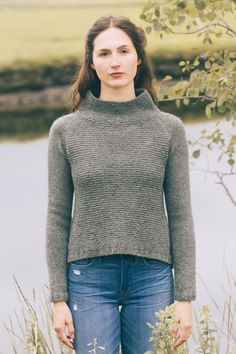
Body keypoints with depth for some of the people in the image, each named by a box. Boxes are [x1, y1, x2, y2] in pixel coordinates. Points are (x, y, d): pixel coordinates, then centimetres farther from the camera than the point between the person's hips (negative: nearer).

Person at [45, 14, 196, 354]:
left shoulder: (169, 129, 4)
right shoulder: (66, 131, 3)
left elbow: (180, 216, 4)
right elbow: (58, 218, 5)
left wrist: (185, 298, 0)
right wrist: (58, 299, -1)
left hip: (152, 277, 0)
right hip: (90, 278, 0)